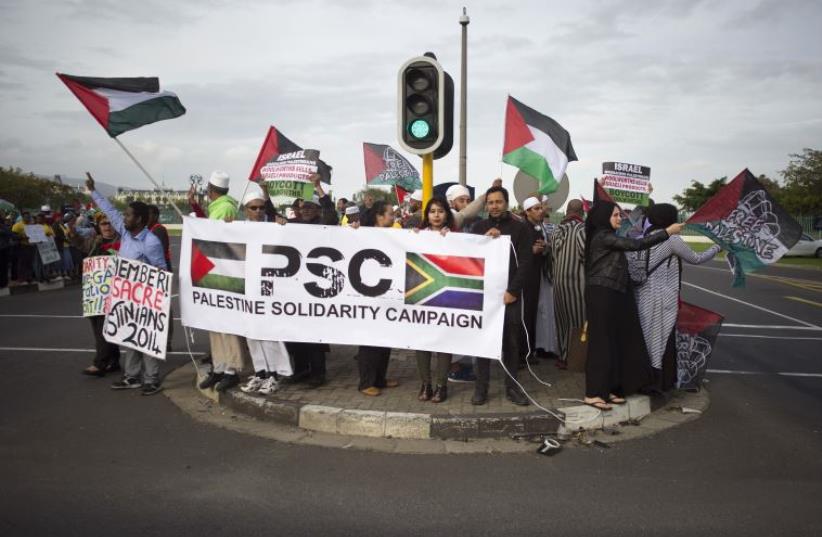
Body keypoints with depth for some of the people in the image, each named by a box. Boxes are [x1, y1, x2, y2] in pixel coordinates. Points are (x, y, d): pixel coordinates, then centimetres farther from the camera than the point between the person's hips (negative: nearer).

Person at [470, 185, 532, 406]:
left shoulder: (520, 228, 4)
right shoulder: (479, 227, 10)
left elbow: (525, 263, -2)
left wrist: (512, 291, -10)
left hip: (509, 294, -1)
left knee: (511, 342, 4)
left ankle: (512, 387, 13)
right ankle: (481, 388, 8)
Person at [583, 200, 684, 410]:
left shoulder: (609, 237, 19)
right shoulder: (602, 237, -13)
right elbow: (635, 245, -19)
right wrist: (667, 232, -17)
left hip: (613, 294, 9)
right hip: (602, 294, -9)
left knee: (616, 341, 9)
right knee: (602, 342, -6)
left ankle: (608, 388, 15)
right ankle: (593, 393, -1)